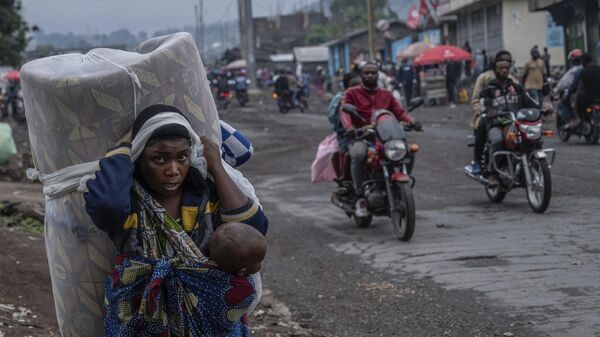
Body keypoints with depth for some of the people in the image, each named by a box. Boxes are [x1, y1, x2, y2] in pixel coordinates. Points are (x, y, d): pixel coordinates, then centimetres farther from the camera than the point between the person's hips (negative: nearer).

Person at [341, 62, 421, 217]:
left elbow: (399, 111, 7)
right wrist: (349, 127, -29)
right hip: (360, 137, -3)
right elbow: (345, 111, -7)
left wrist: (412, 121, -15)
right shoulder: (352, 93, 10)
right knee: (358, 154, -37)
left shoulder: (387, 95, 21)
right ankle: (360, 197, -29)